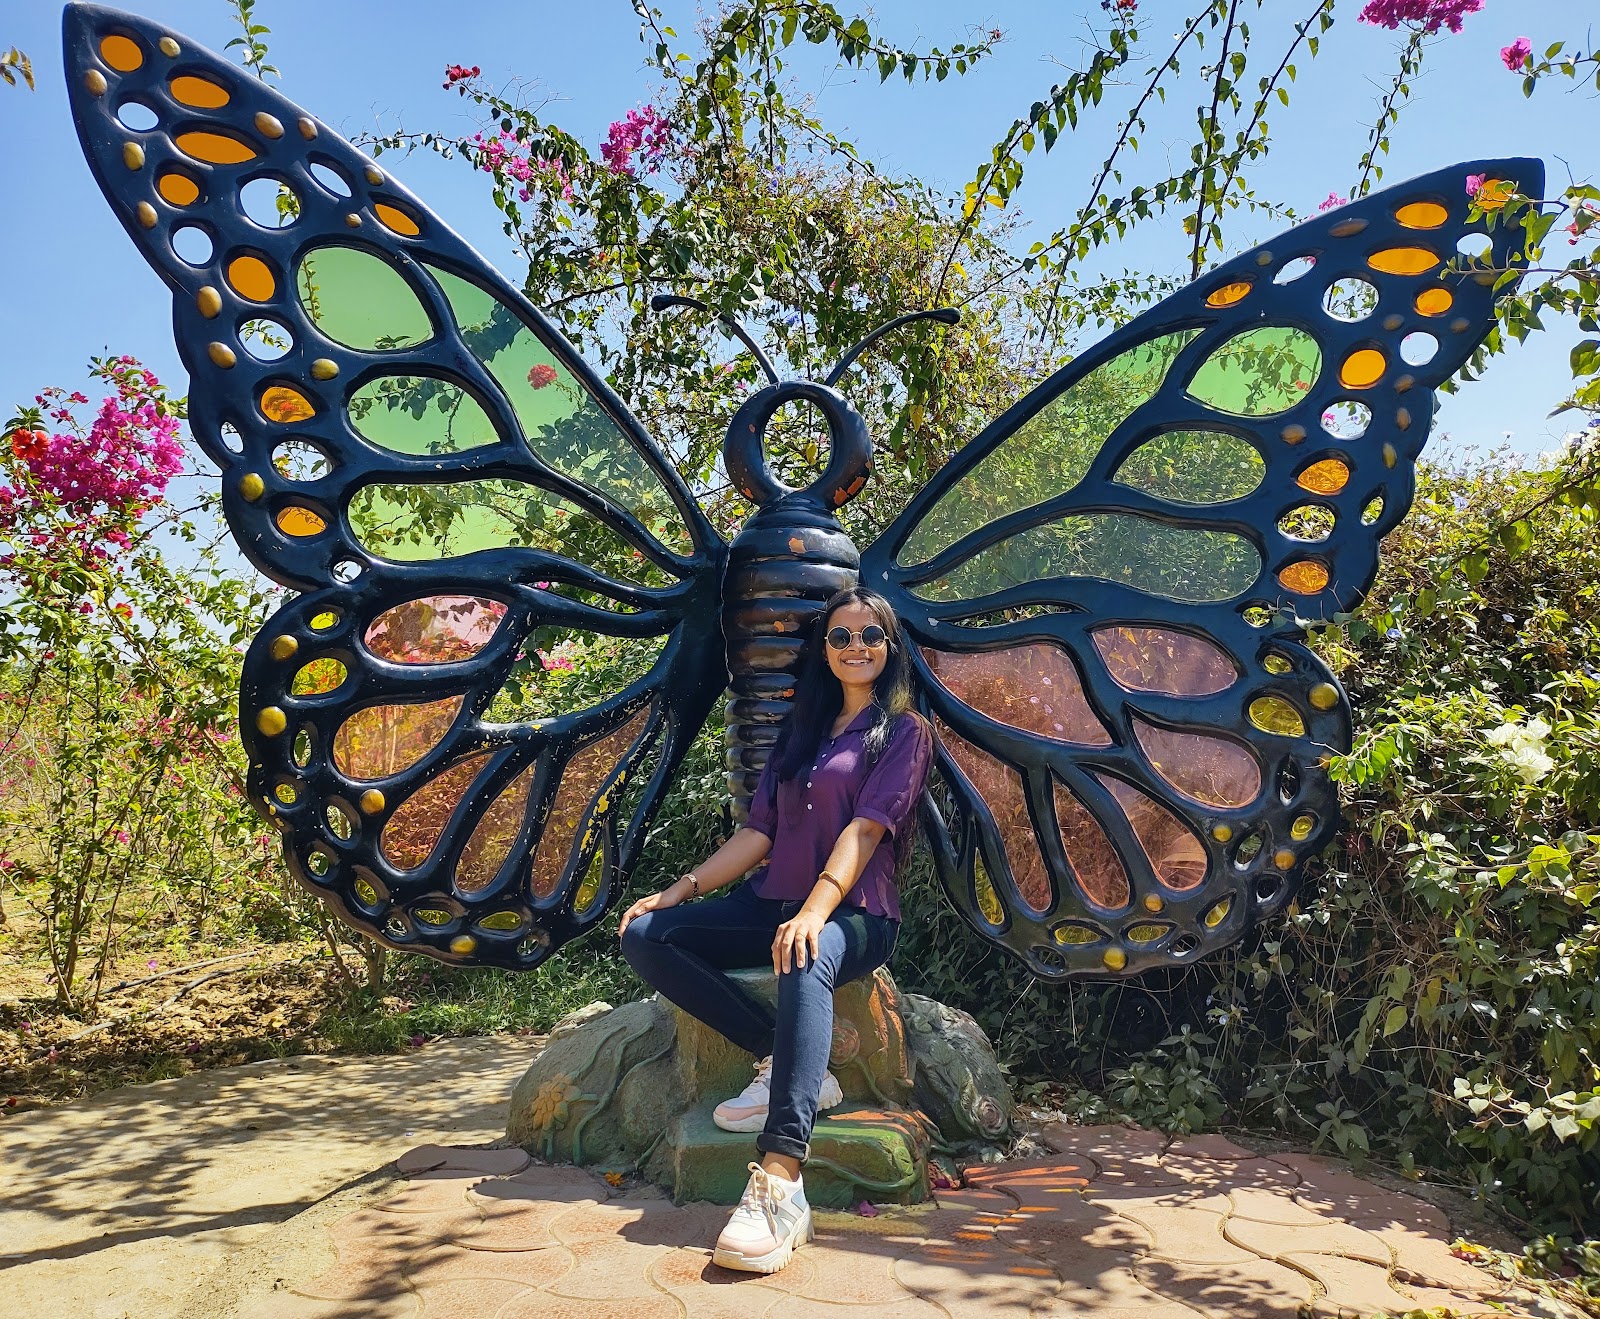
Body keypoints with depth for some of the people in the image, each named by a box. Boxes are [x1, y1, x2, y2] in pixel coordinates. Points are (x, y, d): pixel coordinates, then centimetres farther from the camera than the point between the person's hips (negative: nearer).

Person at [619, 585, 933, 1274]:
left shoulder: (904, 731, 2)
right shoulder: (801, 732, 20)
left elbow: (866, 827, -14)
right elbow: (759, 831, 14)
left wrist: (815, 912, -29)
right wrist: (681, 889, 2)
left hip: (854, 913, -6)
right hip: (773, 904, 7)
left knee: (806, 963, -41)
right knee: (646, 935, -13)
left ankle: (779, 1187, -51)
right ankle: (782, 1063, -15)